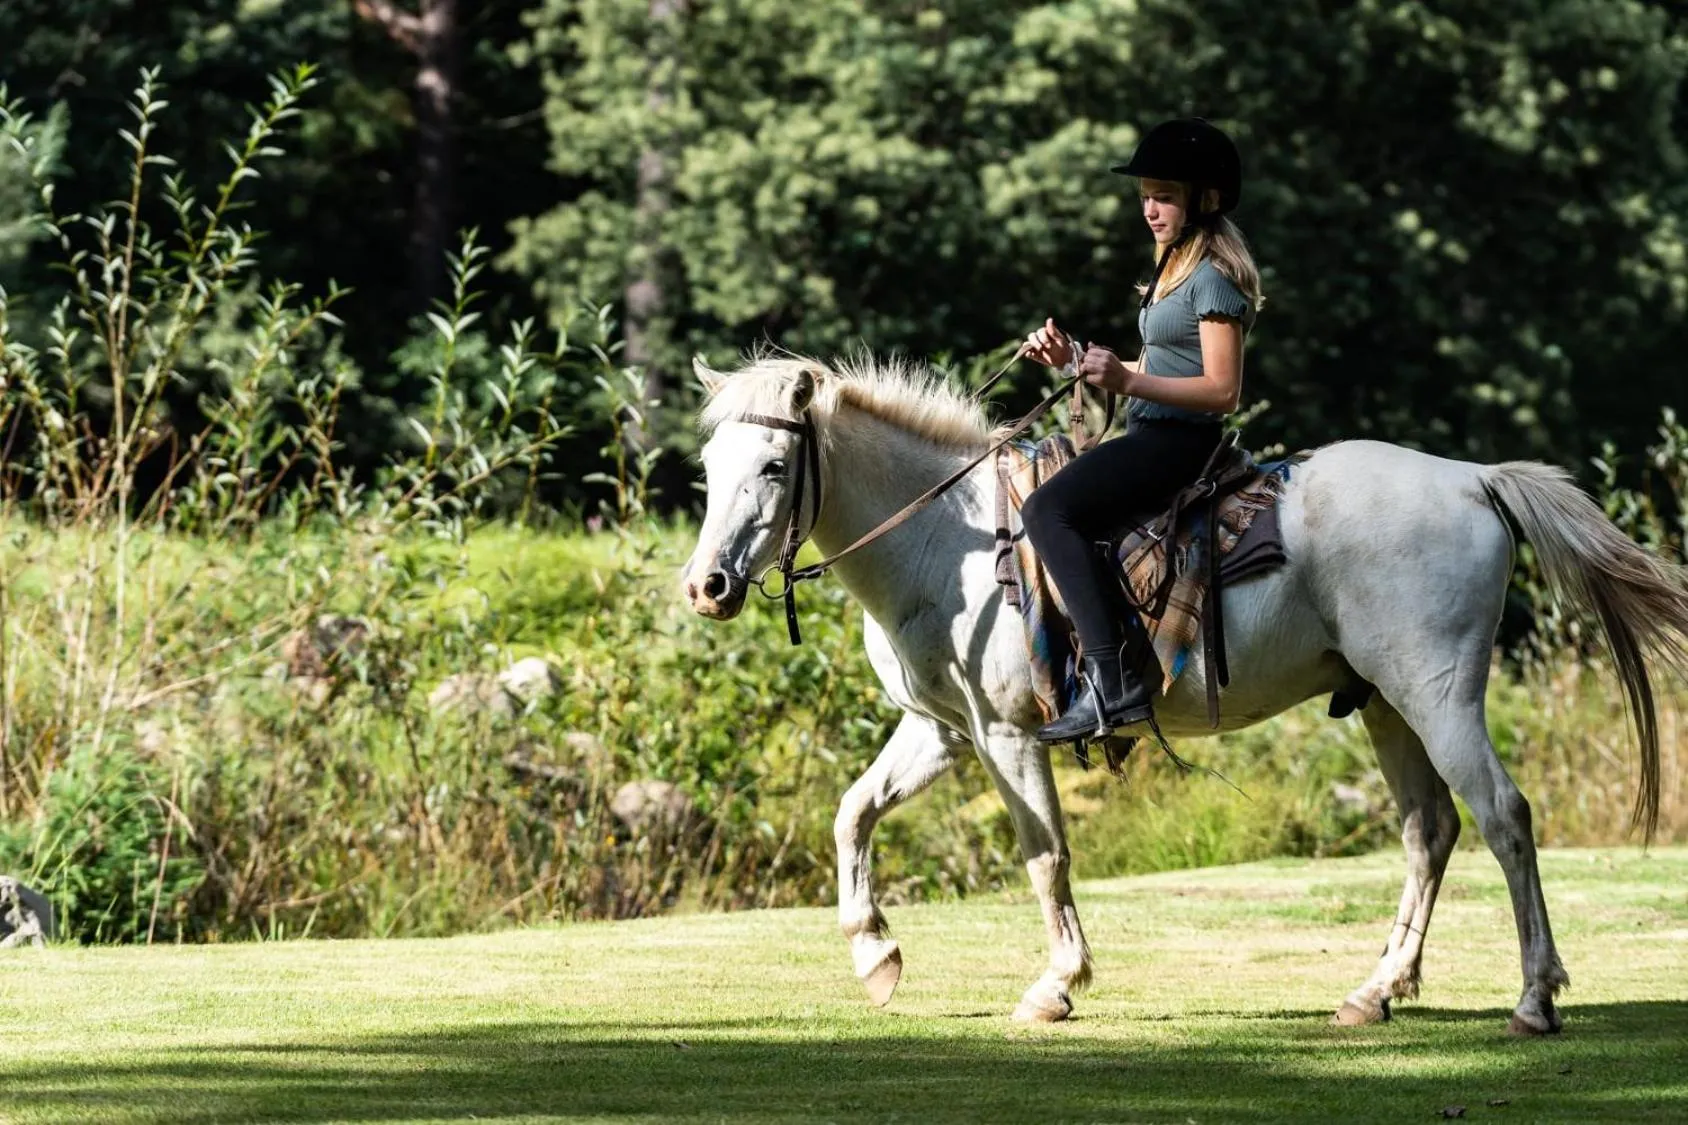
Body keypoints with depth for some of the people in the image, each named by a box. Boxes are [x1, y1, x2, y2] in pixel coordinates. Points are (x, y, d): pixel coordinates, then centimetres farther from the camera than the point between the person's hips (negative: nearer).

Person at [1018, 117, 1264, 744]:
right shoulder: (1175, 269, 19)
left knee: (1049, 508, -25)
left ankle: (1113, 682, -33)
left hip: (1183, 440, -11)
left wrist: (1126, 381, -26)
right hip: (1152, 439, 11)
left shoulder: (1213, 277, -12)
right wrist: (1072, 360, 11)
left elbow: (1221, 390, -19)